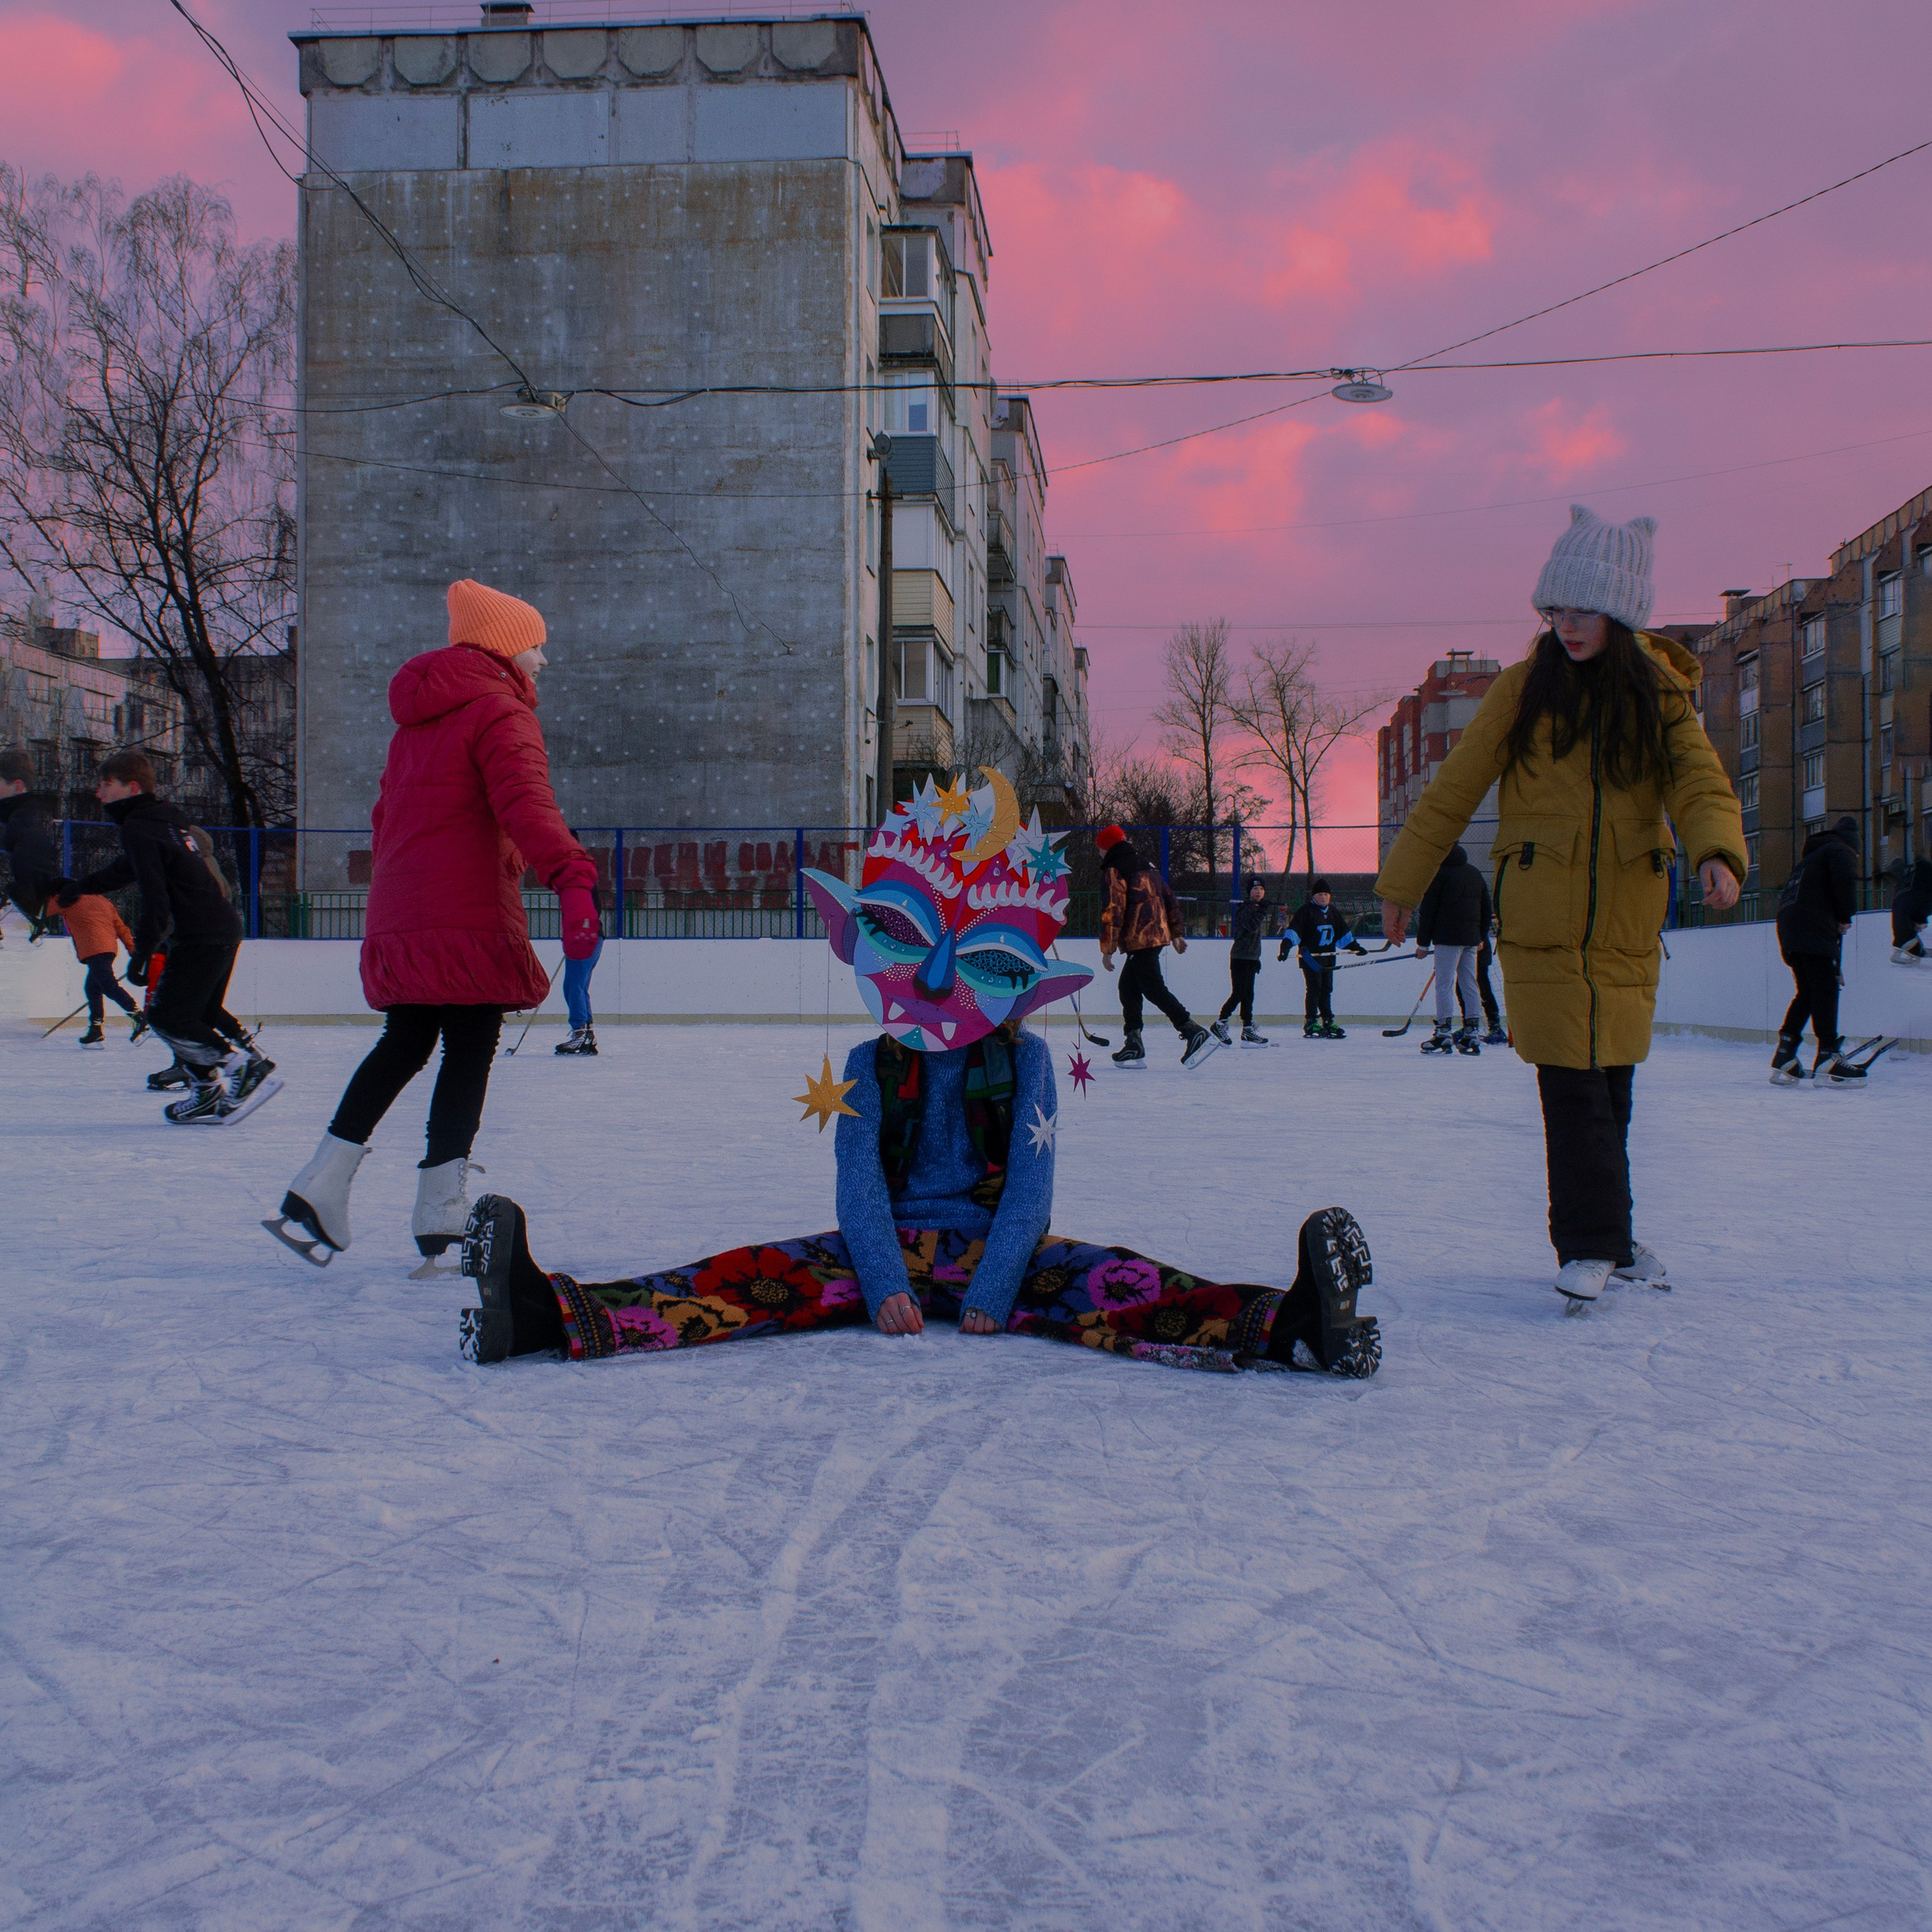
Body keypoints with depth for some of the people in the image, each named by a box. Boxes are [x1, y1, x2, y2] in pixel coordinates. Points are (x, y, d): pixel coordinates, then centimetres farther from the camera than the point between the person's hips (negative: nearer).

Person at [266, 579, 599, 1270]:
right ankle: (440, 1222, -1)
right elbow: (524, 803, -25)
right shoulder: (500, 713, -6)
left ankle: (317, 1192, 16)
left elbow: (386, 817, 27)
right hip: (471, 921, -8)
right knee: (468, 1053, -2)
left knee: (404, 1044, 19)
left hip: (398, 920, 8)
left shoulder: (417, 721, 21)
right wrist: (571, 878, -38)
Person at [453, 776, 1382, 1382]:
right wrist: (886, 1286, -21)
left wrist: (990, 1294, -19)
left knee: (1122, 1283, -29)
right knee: (752, 1277, -22)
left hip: (1000, 1254, -1)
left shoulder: (1025, 1061, 1)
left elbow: (1030, 1187, -7)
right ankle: (546, 1311, -41)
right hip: (890, 1251, 1)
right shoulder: (873, 1066, 6)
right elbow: (859, 1186, -5)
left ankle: (1289, 1323, -52)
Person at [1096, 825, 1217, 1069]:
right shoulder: (1146, 866, 19)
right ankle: (1134, 1047, 11)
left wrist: (1107, 949, -11)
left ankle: (1195, 1033, -20)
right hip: (1158, 934, 9)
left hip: (1140, 939, -9)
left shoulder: (1115, 870, -7)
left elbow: (1114, 910, -14)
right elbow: (1170, 899, 21)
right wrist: (1176, 934, 25)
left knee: (1154, 989, -11)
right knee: (1128, 987, 14)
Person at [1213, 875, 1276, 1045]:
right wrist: (1262, 911, -29)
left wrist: (1257, 958, 22)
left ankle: (1248, 1031, 6)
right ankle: (1220, 1024, 0)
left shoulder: (1258, 908, 16)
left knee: (1248, 995, 7)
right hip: (1240, 956, -9)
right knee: (1239, 993, -10)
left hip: (1251, 958, 9)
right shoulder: (1245, 908, -11)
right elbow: (1251, 927, -27)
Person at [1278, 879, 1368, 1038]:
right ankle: (1310, 1024, -7)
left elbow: (1343, 933, 25)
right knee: (1314, 988, -10)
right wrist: (1286, 945, -28)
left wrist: (1355, 946, 23)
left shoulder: (1332, 912, 16)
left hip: (1328, 958, 6)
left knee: (1327, 989, 9)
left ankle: (1328, 1022, 17)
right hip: (1310, 957, -6)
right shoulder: (1306, 911, -5)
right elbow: (1294, 929, -15)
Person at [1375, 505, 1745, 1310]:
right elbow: (1453, 790, 6)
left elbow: (1699, 782, -6)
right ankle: (1592, 1244, 1)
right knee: (1575, 1088, -7)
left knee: (1609, 1087, 9)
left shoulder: (1658, 695, 7)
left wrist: (1716, 850, -28)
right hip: (1542, 925, -2)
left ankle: (1602, 1241, 23)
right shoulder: (1524, 689, 3)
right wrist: (1402, 882, 6)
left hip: (1626, 923, 2)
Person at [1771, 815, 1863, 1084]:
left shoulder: (1811, 857, 32)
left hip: (1788, 927, 9)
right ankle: (1827, 1058, -10)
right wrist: (1845, 916, 1)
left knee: (1807, 991, 12)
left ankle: (1783, 1057, 7)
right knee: (1826, 989, -7)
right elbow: (1845, 881, -17)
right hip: (1813, 931, -9)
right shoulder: (1841, 851, 6)